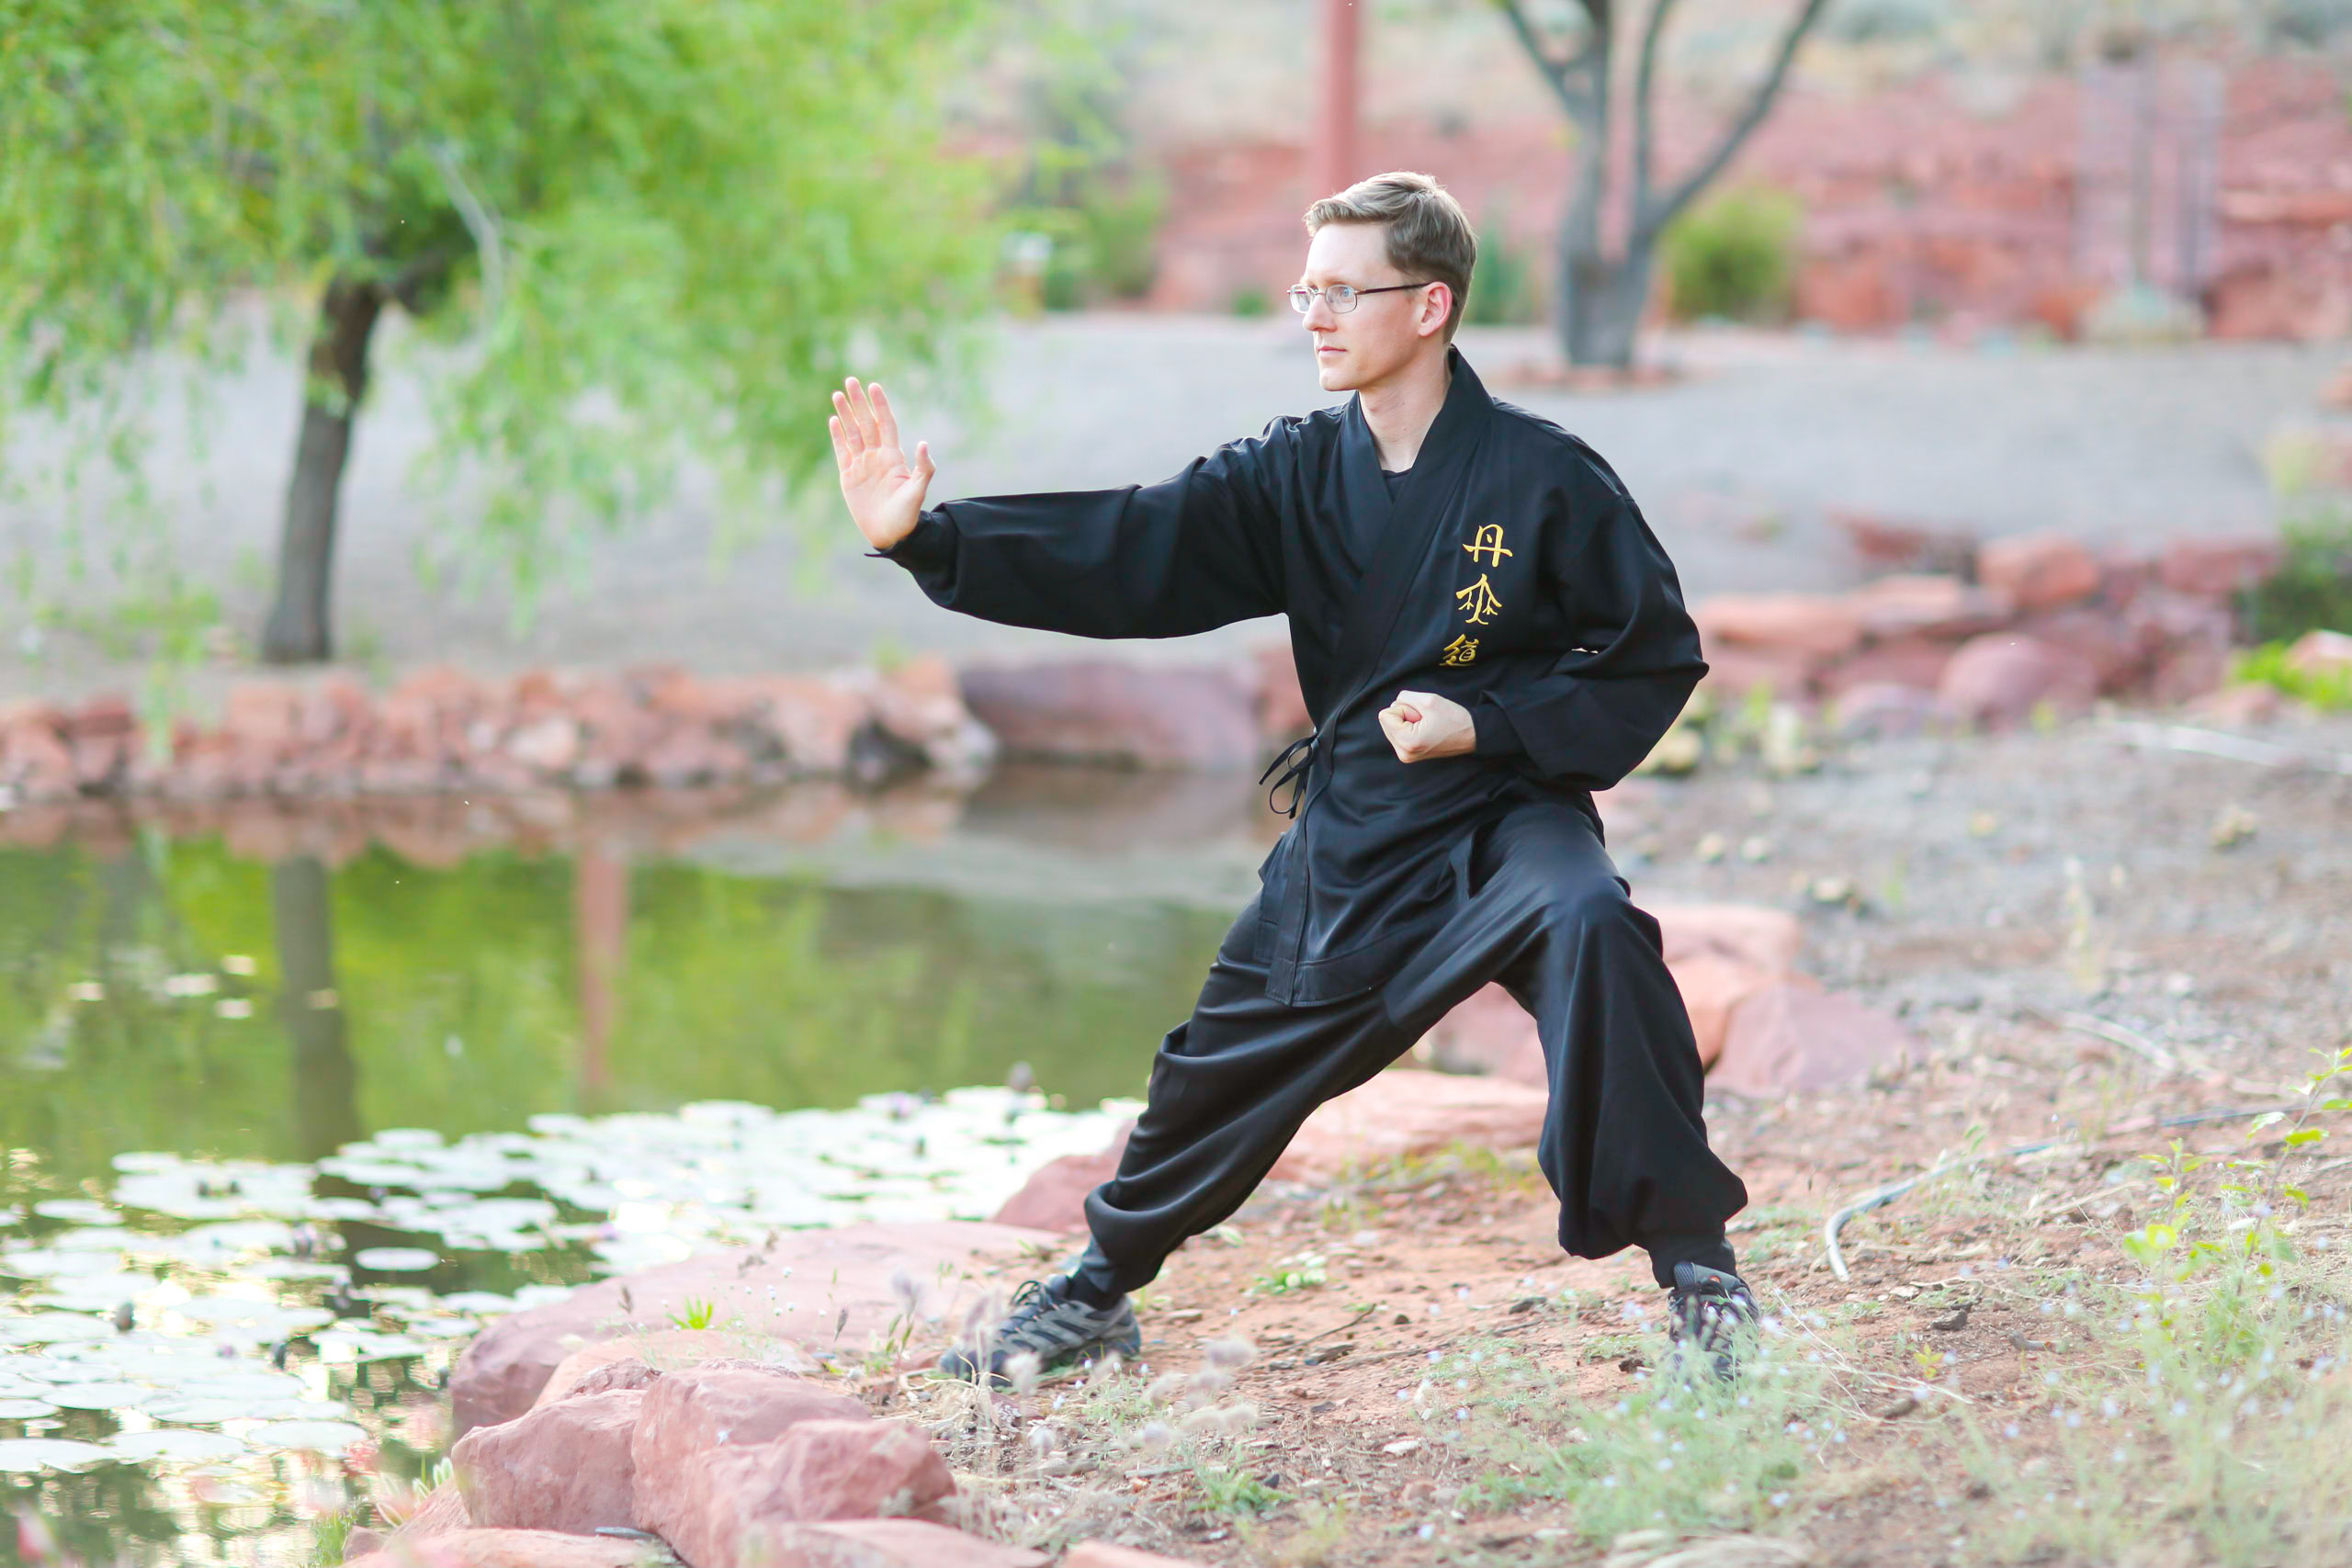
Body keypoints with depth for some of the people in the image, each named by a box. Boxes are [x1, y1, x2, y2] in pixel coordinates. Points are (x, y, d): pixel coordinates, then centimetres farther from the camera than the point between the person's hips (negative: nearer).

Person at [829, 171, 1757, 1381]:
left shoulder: (1542, 480, -12)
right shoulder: (1297, 476, 1)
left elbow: (1656, 657, -8)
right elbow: (1127, 553, -6)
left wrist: (1485, 726, -18)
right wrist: (924, 539, -18)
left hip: (1502, 817, -5)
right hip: (1350, 835, 5)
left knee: (1587, 924, -36)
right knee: (1224, 1061, 14)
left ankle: (1694, 1264, -26)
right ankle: (1095, 1293, 40)